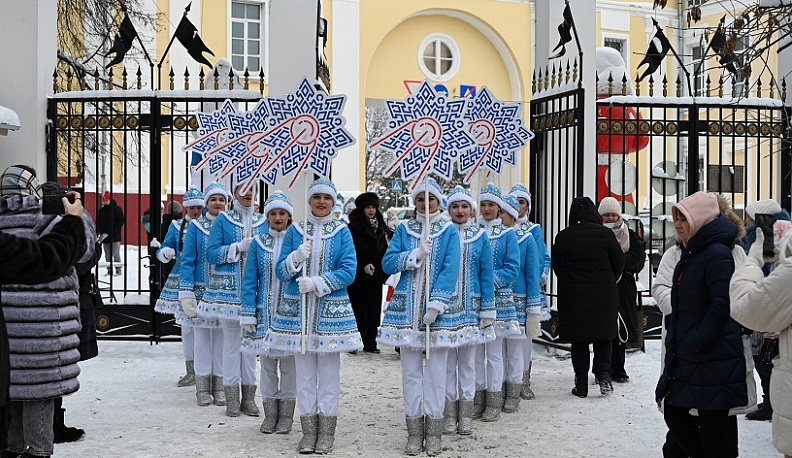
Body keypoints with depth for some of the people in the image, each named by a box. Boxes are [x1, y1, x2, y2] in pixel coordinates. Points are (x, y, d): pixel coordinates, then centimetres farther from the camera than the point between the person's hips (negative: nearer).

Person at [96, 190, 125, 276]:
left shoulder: (117, 209, -3)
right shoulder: (101, 211, 13)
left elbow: (121, 221, -7)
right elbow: (97, 223, 17)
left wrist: (114, 231, -14)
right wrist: (98, 232, 2)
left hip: (115, 237, -5)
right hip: (104, 237, 5)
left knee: (116, 254, -5)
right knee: (107, 255, 7)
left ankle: (118, 270, -1)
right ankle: (109, 270, 12)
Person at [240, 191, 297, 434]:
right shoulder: (258, 243, 3)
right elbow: (249, 281, 3)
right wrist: (248, 314, -3)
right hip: (265, 312, 2)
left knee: (289, 363, 5)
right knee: (267, 363, 8)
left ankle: (286, 416, 16)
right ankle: (270, 415, 18)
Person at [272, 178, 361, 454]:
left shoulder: (342, 232, 3)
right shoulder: (295, 231, 7)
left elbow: (348, 271, -5)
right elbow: (281, 271, 4)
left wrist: (317, 283, -16)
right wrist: (296, 258, -16)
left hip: (331, 309, -1)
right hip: (297, 308, 2)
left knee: (329, 372, 2)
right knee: (304, 373, 6)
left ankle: (326, 433, 12)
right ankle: (309, 432, 15)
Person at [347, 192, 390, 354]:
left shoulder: (380, 226, 14)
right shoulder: (354, 226, -6)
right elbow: (353, 250, -12)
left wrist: (385, 272, 12)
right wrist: (363, 265, -23)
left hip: (376, 274, 6)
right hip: (358, 274, -6)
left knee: (374, 308, 7)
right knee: (359, 308, -5)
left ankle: (370, 343, 12)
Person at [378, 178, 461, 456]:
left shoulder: (449, 231, 2)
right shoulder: (404, 230, 9)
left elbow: (450, 271, -7)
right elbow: (388, 263, 1)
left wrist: (436, 305, -16)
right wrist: (415, 255, -14)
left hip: (439, 308, -2)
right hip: (407, 307, 2)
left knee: (436, 370, 2)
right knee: (410, 371, 5)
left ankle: (434, 432, 11)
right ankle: (414, 431, 13)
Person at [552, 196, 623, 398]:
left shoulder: (563, 237, -4)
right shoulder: (605, 234, -6)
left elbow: (556, 267, 4)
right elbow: (619, 263, 1)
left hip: (573, 298, 0)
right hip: (603, 296, 0)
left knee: (579, 342, 7)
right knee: (603, 336, 14)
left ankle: (581, 385, 9)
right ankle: (604, 373, -6)